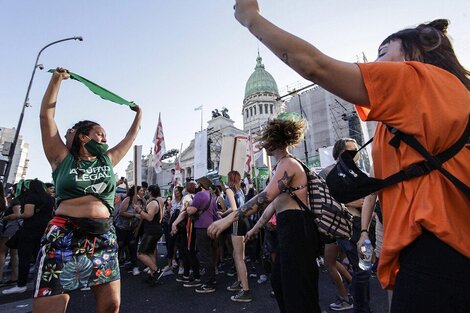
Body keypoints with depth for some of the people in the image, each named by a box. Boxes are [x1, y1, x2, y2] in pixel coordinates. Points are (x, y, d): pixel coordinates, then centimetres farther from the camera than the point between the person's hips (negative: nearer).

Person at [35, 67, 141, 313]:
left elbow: (131, 137, 25)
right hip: (64, 237, -3)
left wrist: (139, 114, 33)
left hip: (103, 237, 4)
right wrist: (57, 79, 7)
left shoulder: (107, 160, 15)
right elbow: (46, 116, 6)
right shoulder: (63, 159, 6)